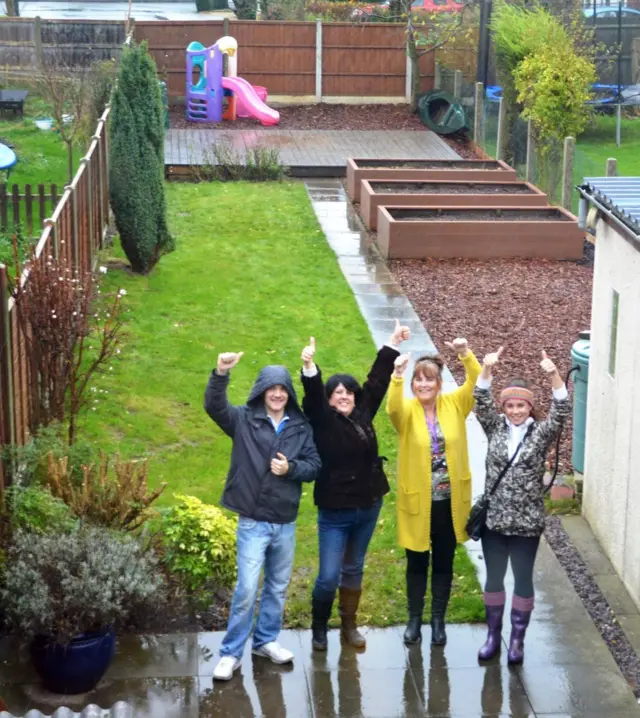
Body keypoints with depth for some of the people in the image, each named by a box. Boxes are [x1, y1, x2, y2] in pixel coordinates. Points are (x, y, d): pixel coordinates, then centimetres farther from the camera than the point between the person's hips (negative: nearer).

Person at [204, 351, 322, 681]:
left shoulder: (301, 427, 3)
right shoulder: (244, 420, -5)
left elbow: (314, 465, 4)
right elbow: (214, 406, -21)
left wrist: (291, 468, -17)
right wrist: (220, 374, -39)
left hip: (286, 523, 4)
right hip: (253, 522, -4)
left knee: (278, 587, 16)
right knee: (247, 589, -6)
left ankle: (266, 640, 34)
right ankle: (230, 653, 6)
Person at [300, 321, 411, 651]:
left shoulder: (363, 414, 3)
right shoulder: (323, 421, -9)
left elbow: (377, 381, 10)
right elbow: (313, 396, -26)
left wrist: (392, 344, 15)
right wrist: (309, 367, -44)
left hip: (368, 507, 5)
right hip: (335, 512, -5)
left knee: (354, 570, 17)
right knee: (329, 576, -4)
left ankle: (349, 625, 30)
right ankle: (319, 626, 19)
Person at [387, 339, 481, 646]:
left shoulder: (454, 405, -2)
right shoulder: (407, 411, -9)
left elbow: (478, 383, -14)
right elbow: (393, 408, -32)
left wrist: (466, 354, -30)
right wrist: (397, 375, -49)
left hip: (450, 501, 2)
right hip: (417, 501, -1)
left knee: (443, 563, 13)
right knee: (417, 563, 13)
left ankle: (438, 621, 28)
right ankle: (415, 619, 29)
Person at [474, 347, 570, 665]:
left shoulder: (541, 433, -4)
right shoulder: (495, 428, 1)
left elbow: (561, 411, -19)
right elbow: (481, 402, -12)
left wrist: (553, 375, -34)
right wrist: (486, 369, -27)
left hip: (527, 522, -1)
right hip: (494, 519, 2)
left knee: (523, 579, 8)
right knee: (494, 578, 12)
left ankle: (518, 638, 23)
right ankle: (493, 634, 28)